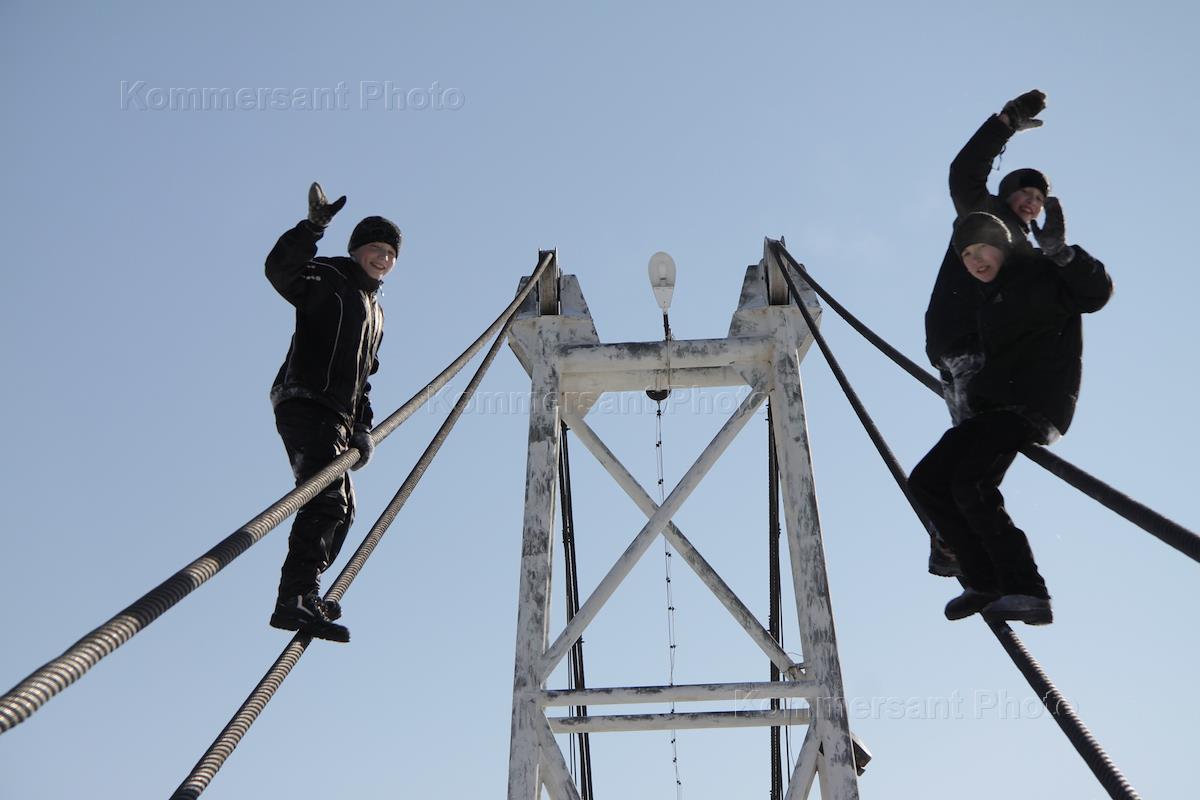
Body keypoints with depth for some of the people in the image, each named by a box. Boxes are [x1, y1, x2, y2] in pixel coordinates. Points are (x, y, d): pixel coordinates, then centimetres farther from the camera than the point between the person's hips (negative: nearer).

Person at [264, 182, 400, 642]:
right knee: (327, 498, -25)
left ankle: (303, 593, 26)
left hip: (336, 418, 10)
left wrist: (362, 426, 16)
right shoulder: (328, 278, 3)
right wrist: (313, 227, -32)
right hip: (305, 403, -10)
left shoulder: (374, 311, 27)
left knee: (342, 509, 15)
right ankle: (295, 599, -33)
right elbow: (279, 269, -19)